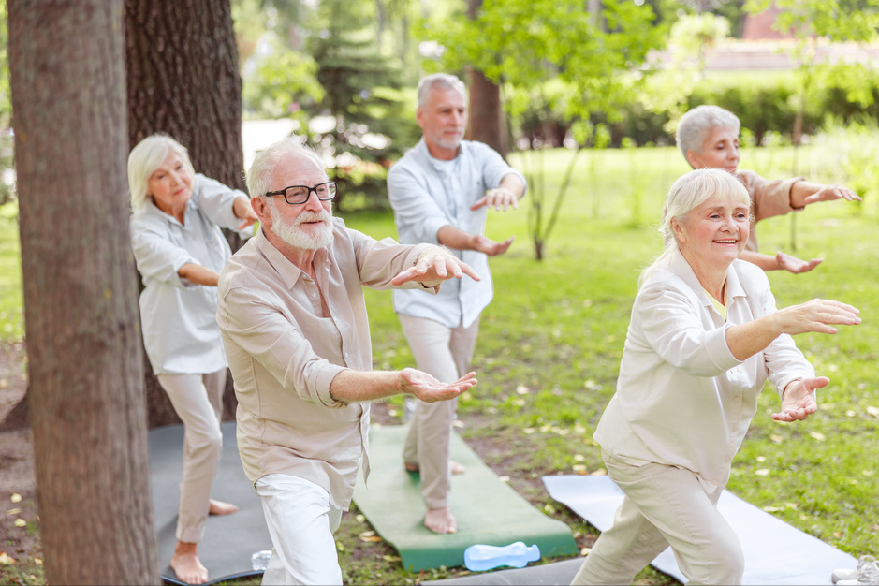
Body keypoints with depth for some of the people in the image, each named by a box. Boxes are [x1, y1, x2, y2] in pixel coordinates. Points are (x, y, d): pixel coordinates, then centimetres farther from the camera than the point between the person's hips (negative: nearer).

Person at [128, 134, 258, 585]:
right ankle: (185, 548, -6)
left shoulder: (198, 191, -10)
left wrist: (248, 210, -56)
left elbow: (226, 201, -32)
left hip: (213, 329, 6)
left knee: (206, 422, 24)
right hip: (176, 340, -6)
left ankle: (198, 498, 49)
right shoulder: (144, 231, -22)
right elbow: (182, 267, -39)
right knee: (207, 437, -15)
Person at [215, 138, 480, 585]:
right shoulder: (244, 287, -27)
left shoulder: (336, 242, -7)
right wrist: (400, 383, -51)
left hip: (347, 444, 7)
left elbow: (396, 258, -24)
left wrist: (433, 260, -50)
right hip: (289, 455, -6)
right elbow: (310, 378, -35)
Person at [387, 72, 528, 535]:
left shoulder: (477, 156, -3)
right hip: (423, 297, -6)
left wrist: (506, 188, -50)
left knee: (447, 387, 21)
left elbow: (512, 176, -25)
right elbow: (435, 228, -31)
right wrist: (477, 244, -51)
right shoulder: (404, 174, -16)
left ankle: (416, 457, 48)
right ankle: (436, 502, -8)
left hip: (469, 294, 6)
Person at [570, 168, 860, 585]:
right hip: (647, 453, -7)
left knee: (635, 543, 26)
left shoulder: (752, 281, -6)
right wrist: (782, 320, -62)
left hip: (705, 453, 7)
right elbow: (696, 352, -49)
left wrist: (795, 386, -38)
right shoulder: (662, 293, -29)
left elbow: (779, 351, -13)